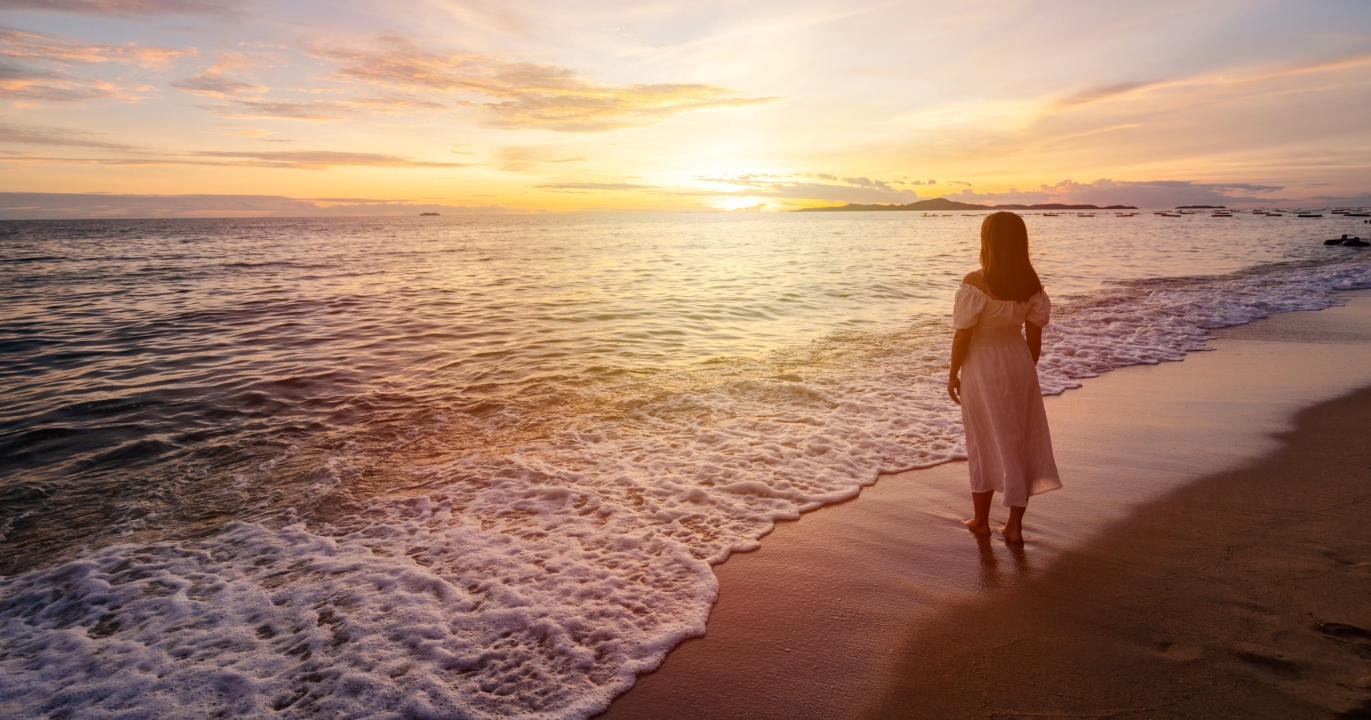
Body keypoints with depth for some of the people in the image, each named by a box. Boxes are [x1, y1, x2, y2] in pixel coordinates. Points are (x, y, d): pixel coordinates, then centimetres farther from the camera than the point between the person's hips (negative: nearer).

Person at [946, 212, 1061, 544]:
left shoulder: (976, 283, -19)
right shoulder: (1031, 283, -3)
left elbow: (963, 335, -15)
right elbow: (1035, 335, 3)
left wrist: (953, 373, -3)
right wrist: (1028, 369, 16)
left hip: (982, 367, -4)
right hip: (1019, 363, 4)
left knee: (985, 443, 11)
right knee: (1021, 443, 12)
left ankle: (981, 520, 26)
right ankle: (1015, 525, 19)